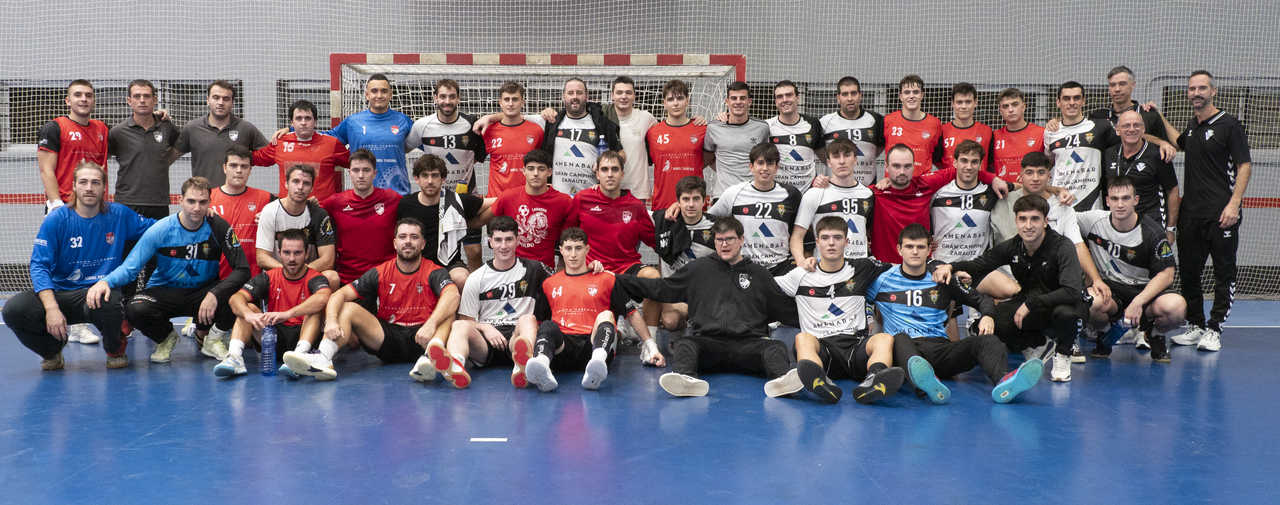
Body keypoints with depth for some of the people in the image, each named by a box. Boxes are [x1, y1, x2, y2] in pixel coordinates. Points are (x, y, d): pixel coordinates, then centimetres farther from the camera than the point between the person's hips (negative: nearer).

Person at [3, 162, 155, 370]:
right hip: (59, 293, 1)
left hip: (99, 292, -1)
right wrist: (51, 308, -23)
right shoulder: (56, 220, -4)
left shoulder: (119, 215, 1)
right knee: (13, 309, -26)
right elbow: (39, 266, -9)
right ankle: (52, 348, 8)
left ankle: (115, 348, -1)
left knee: (106, 304, -39)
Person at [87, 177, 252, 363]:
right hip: (165, 292, 0)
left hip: (203, 292, 0)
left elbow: (242, 269, -17)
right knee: (134, 309, -33)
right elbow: (130, 267, -11)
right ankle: (166, 337, 6)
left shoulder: (218, 227, -13)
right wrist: (106, 281, -34)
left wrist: (215, 294, -34)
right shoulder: (160, 230, -13)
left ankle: (210, 339, 1)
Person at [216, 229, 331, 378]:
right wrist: (249, 314, -32)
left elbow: (322, 298, -31)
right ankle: (234, 357, -34)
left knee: (316, 309, -27)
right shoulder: (268, 278, 5)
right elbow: (236, 298, -8)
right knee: (248, 308, -13)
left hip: (303, 334, -3)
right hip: (274, 335, 3)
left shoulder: (315, 278, -6)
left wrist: (287, 314, -43)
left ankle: (300, 355, -52)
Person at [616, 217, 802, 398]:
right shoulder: (699, 268, 22)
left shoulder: (759, 274, 22)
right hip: (709, 342, 0)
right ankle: (686, 379, -61)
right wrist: (617, 279, 20)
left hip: (749, 345, 0)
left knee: (775, 347, -30)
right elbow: (660, 289, 25)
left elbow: (788, 310, 25)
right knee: (685, 344, -31)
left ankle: (782, 378, -61)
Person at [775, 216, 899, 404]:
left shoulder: (862, 268, 16)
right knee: (802, 338, -34)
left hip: (855, 345, 1)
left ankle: (873, 381, -62)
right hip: (819, 346, -1)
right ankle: (820, 382, -66)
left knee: (885, 339, -30)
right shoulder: (801, 276, 14)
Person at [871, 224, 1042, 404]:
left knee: (987, 340, -24)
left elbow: (982, 300, 22)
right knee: (900, 339, -40)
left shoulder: (943, 280, 16)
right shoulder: (883, 280, 11)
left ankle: (1003, 380, -58)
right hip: (907, 350, -3)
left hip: (940, 347, 3)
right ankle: (926, 382, -73)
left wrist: (987, 317, -1)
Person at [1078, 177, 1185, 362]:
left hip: (1147, 290, 0)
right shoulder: (1094, 221, -7)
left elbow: (1166, 275, -11)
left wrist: (1138, 302, -24)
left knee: (1176, 306, -33)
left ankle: (1156, 336, 5)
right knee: (1092, 301, -36)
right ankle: (1105, 334, 2)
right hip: (1110, 287, 0)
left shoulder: (1152, 232, -11)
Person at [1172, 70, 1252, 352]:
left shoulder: (1229, 125, -5)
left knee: (1224, 273, 1)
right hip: (1190, 213, 7)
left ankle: (1214, 330, 6)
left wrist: (1234, 204, -18)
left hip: (1221, 214, -6)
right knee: (1188, 271, 9)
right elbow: (1177, 143, 36)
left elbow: (1245, 166, -8)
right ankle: (1195, 326, 19)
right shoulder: (1192, 126, 14)